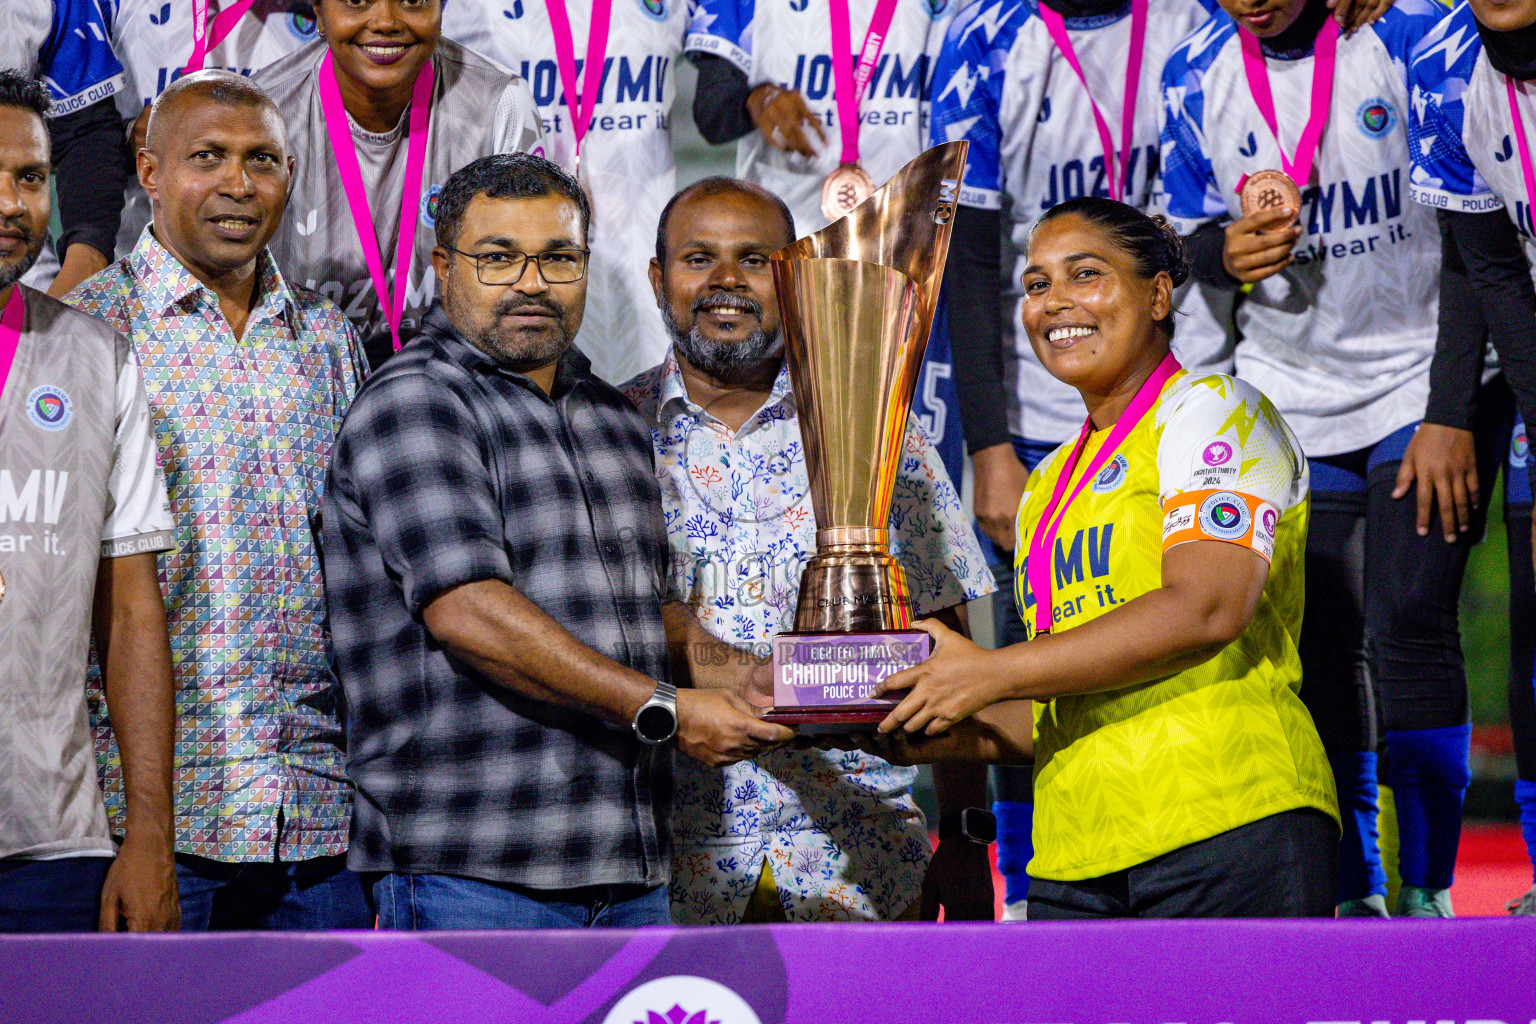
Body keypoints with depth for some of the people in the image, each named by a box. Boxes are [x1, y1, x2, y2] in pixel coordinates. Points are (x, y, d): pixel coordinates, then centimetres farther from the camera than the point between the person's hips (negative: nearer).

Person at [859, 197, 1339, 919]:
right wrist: (954, 735, 5)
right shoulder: (1048, 485, 24)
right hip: (1075, 857, 6)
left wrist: (992, 673, -11)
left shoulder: (1212, 412, 3)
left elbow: (1206, 610, -13)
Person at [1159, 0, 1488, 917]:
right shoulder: (1198, 75, 1)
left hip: (1421, 383, -4)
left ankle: (1428, 888, 0)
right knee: (1320, 651, 2)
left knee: (1408, 633, -12)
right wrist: (1227, 251, -11)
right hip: (1290, 403, 4)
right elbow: (1192, 233, 13)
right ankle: (1354, 894, 13)